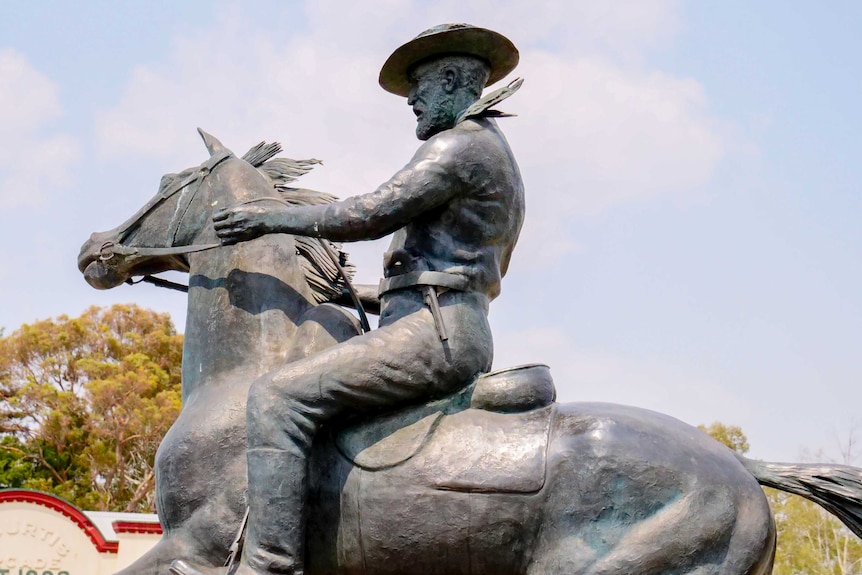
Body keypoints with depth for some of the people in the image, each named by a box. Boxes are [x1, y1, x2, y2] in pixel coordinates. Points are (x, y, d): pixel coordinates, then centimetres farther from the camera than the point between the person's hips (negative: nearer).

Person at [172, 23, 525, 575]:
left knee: (279, 396, -20)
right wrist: (370, 295, 34)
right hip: (467, 338, 11)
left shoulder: (459, 145, -6)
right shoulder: (498, 160, 27)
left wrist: (274, 217, -5)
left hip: (432, 330, -11)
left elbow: (375, 214, -15)